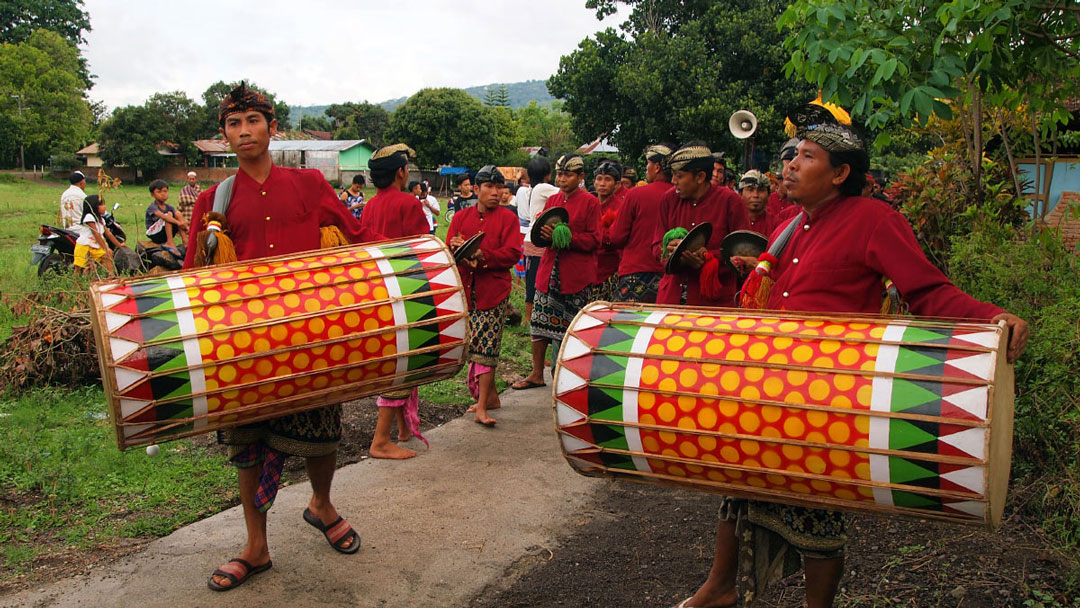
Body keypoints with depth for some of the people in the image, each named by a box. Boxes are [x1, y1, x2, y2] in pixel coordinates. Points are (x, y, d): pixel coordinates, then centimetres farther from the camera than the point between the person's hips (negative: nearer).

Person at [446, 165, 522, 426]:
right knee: (472, 345, 10)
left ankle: (482, 406, -6)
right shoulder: (461, 217, 13)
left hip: (493, 291, -4)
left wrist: (480, 255, -20)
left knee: (486, 346, -9)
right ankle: (491, 395, 26)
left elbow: (512, 253, -10)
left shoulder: (508, 217, 2)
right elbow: (448, 248, 4)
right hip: (465, 289, 4)